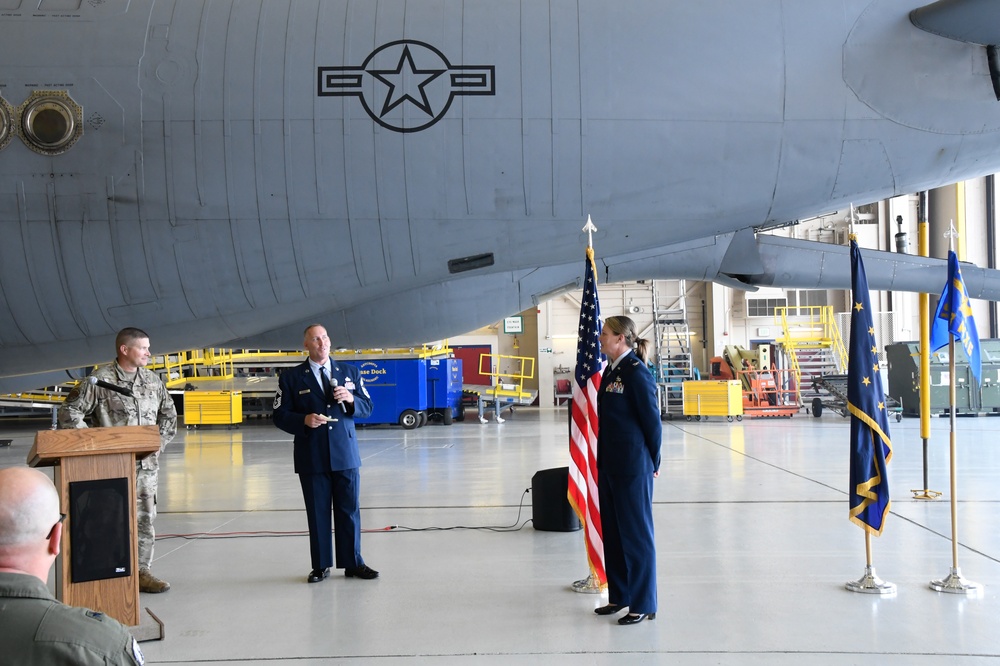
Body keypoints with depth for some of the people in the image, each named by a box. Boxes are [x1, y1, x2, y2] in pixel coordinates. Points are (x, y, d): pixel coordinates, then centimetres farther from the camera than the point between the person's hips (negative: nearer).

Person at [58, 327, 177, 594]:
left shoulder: (152, 380, 10)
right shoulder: (99, 380, -7)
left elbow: (169, 414, 22)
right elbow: (69, 413, -7)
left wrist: (159, 443, 10)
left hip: (146, 464, 5)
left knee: (144, 518, 8)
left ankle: (141, 572, 17)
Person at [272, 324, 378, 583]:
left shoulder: (350, 372, 10)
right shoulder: (291, 377, 3)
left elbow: (367, 407, 11)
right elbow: (280, 415, -1)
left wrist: (351, 400, -10)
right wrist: (304, 420, -19)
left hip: (345, 454, 2)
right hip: (312, 458, -1)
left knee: (349, 511, 5)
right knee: (317, 513, 5)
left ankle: (353, 564, 16)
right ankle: (321, 566, 16)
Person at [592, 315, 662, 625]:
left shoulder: (637, 372, -16)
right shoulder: (611, 370, 10)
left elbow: (652, 420, -13)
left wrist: (652, 463, -5)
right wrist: (603, 459, 13)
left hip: (632, 467, -9)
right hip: (609, 464, 9)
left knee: (636, 533, 1)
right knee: (612, 532, 16)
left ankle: (643, 604, 12)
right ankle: (620, 596, 29)